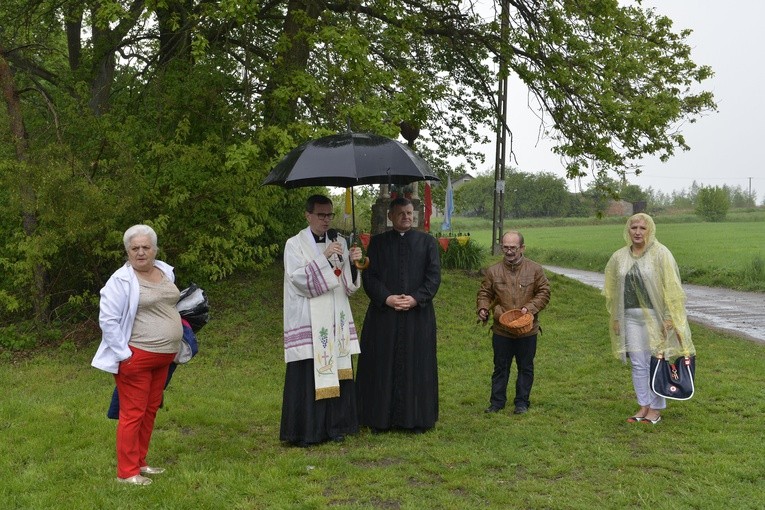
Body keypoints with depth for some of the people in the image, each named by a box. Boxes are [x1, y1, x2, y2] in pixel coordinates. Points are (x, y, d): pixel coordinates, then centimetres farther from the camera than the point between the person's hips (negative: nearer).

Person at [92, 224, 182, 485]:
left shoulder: (166, 272, 8)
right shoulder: (122, 280, -14)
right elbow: (108, 319, -15)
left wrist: (174, 347, 17)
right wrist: (124, 354, -17)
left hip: (163, 357, 7)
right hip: (136, 357, -7)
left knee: (150, 410, 14)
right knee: (133, 414, -1)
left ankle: (139, 462, 27)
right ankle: (126, 472, 9)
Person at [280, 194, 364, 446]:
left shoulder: (339, 242, 12)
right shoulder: (295, 244, 0)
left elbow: (349, 286, 9)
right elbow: (297, 277, -14)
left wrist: (352, 263, -9)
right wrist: (323, 258, -20)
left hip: (336, 321, 5)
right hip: (307, 322, -4)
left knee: (336, 372, 5)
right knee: (307, 375, -5)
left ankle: (335, 426, 16)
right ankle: (305, 431, 4)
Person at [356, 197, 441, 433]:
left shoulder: (427, 242, 6)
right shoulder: (377, 242, 5)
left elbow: (434, 275, 0)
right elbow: (369, 276, 0)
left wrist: (416, 298, -14)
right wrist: (387, 298, -14)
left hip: (418, 314, 0)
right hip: (383, 314, 0)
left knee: (416, 366, 4)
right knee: (382, 367, 4)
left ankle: (415, 418, 14)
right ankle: (380, 418, 14)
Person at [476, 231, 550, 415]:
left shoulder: (535, 270, -3)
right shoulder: (493, 271, 0)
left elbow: (544, 293, -1)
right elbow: (484, 293, 6)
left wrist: (530, 308, -16)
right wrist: (483, 308, -13)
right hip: (501, 330, 1)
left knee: (525, 368, 10)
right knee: (500, 367, 11)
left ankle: (522, 402, 24)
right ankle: (497, 402, 21)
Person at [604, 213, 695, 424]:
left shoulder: (660, 254, -6)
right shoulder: (619, 257, 7)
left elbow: (671, 287, -9)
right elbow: (613, 289, 13)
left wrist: (669, 317, -13)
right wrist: (615, 318, 11)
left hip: (655, 316, -4)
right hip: (630, 317, 4)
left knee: (655, 363, 2)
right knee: (638, 364, 10)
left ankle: (656, 409, 14)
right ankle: (643, 406, 22)